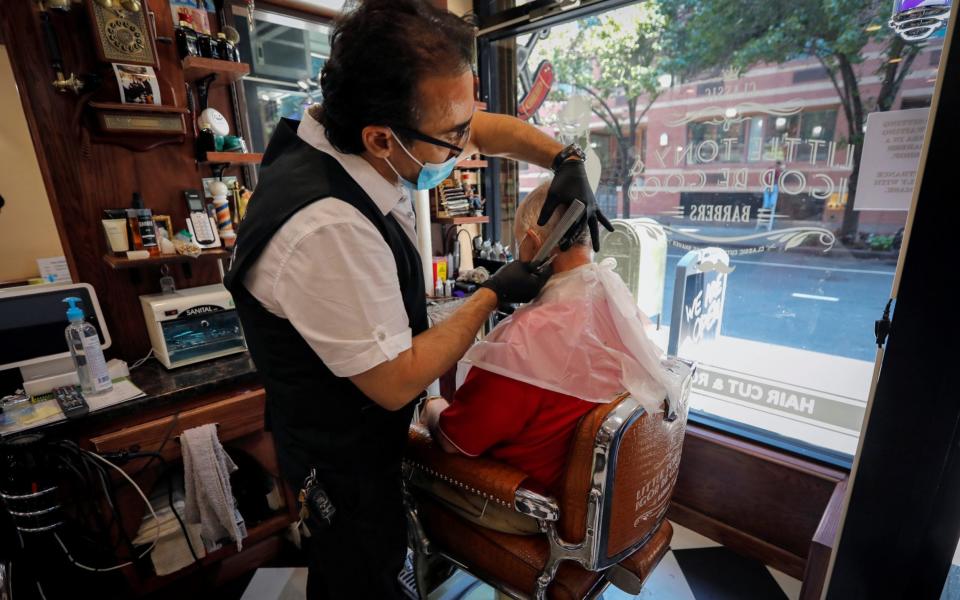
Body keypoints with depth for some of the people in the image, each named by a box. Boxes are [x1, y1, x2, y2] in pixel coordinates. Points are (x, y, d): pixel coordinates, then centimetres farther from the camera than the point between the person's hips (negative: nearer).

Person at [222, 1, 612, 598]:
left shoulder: (369, 136, -13)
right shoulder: (327, 229, -38)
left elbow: (493, 128, 2)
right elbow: (396, 383, -27)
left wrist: (568, 160, -13)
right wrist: (493, 294, -20)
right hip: (342, 456, -7)